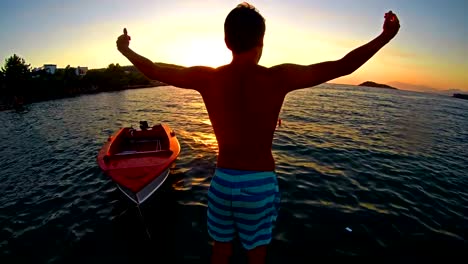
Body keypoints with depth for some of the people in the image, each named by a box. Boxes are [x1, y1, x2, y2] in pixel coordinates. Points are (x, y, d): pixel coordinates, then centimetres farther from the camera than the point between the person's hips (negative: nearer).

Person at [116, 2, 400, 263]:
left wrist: (126, 50, 25)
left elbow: (153, 70, 6)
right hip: (260, 183, -1)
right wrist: (386, 36, 9)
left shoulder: (207, 78, -8)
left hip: (222, 180, 2)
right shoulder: (278, 78, -14)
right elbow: (343, 67, -6)